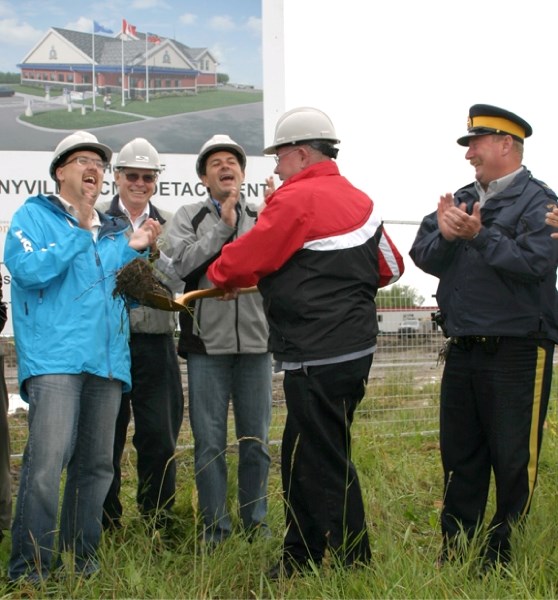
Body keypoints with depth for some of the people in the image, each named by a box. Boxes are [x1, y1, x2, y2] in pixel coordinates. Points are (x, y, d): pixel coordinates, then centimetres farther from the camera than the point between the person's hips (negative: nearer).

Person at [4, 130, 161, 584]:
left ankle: (82, 556, 18)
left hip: (107, 359, 6)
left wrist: (136, 250, 6)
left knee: (96, 464, 7)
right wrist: (81, 232, -8)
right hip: (54, 358, -6)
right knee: (47, 460, -17)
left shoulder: (113, 231, 22)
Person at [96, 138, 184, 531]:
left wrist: (153, 248, -13)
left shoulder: (170, 225, 11)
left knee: (160, 437, 5)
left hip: (155, 343, 2)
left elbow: (183, 278, 0)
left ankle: (158, 525, 19)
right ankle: (105, 525, 20)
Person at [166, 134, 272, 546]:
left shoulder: (263, 217, 9)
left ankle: (256, 522, 22)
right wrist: (223, 226, -11)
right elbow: (185, 263, -10)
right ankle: (216, 525, 15)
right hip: (208, 343, -1)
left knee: (256, 440, 9)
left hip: (255, 342, 1)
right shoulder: (189, 218, 7)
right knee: (210, 441, 3)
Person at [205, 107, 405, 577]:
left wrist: (221, 277, 11)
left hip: (319, 359, -10)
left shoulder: (298, 199, -14)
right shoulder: (359, 200, 12)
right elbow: (390, 267, 19)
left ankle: (353, 568, 9)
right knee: (302, 458, 18)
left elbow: (243, 260, -10)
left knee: (324, 467, 0)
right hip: (356, 346, 10)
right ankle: (300, 560, 29)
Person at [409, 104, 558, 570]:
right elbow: (423, 255, 4)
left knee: (513, 460, 2)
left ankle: (503, 557, 15)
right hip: (463, 351, 7)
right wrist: (445, 234, -15)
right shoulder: (462, 199, 13)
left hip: (516, 352, -6)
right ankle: (455, 550, 25)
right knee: (459, 455, 13)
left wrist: (479, 235, -22)